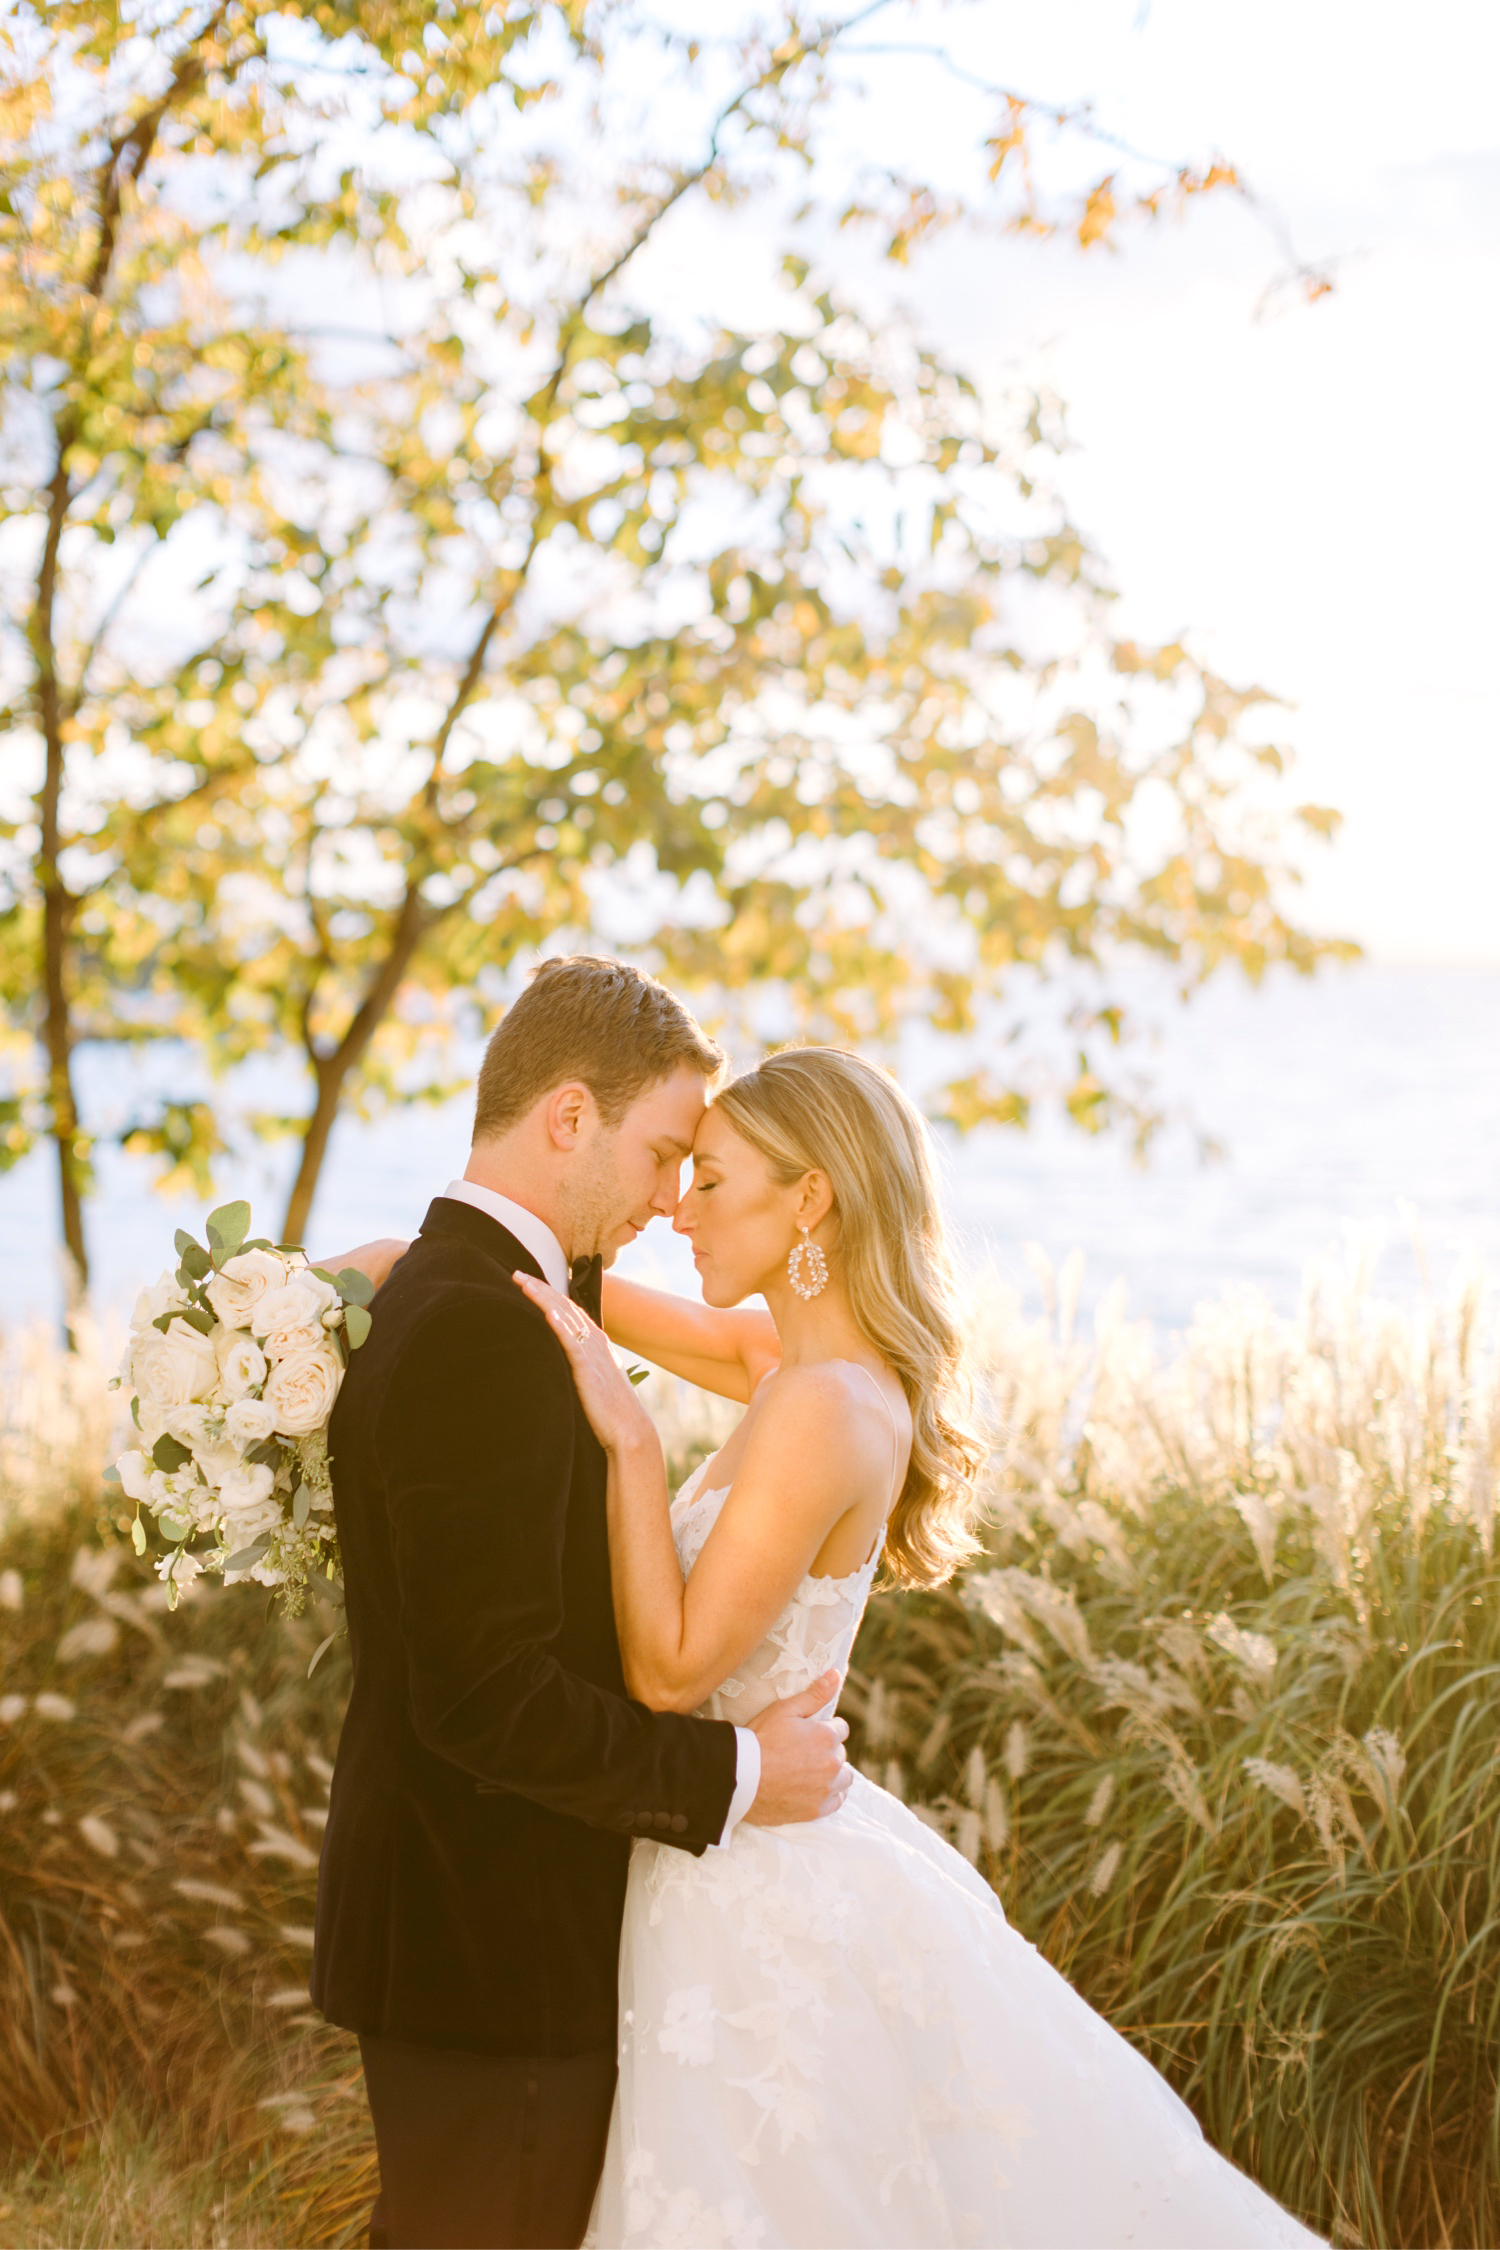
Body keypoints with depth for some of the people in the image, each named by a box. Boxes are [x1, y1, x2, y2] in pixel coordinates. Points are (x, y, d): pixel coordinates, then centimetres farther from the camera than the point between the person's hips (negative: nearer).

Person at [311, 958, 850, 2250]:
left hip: (465, 1930, 10)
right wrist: (736, 1774, -16)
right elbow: (488, 1695, -25)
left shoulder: (428, 1298, 10)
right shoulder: (484, 1330, -22)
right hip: (492, 1950, -10)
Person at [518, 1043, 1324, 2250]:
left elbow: (670, 1671, -22)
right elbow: (569, 1294, 18)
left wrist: (630, 1437, -23)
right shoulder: (810, 1366, 5)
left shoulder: (823, 1410, -23)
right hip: (768, 1867, 9)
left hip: (763, 1908, -9)